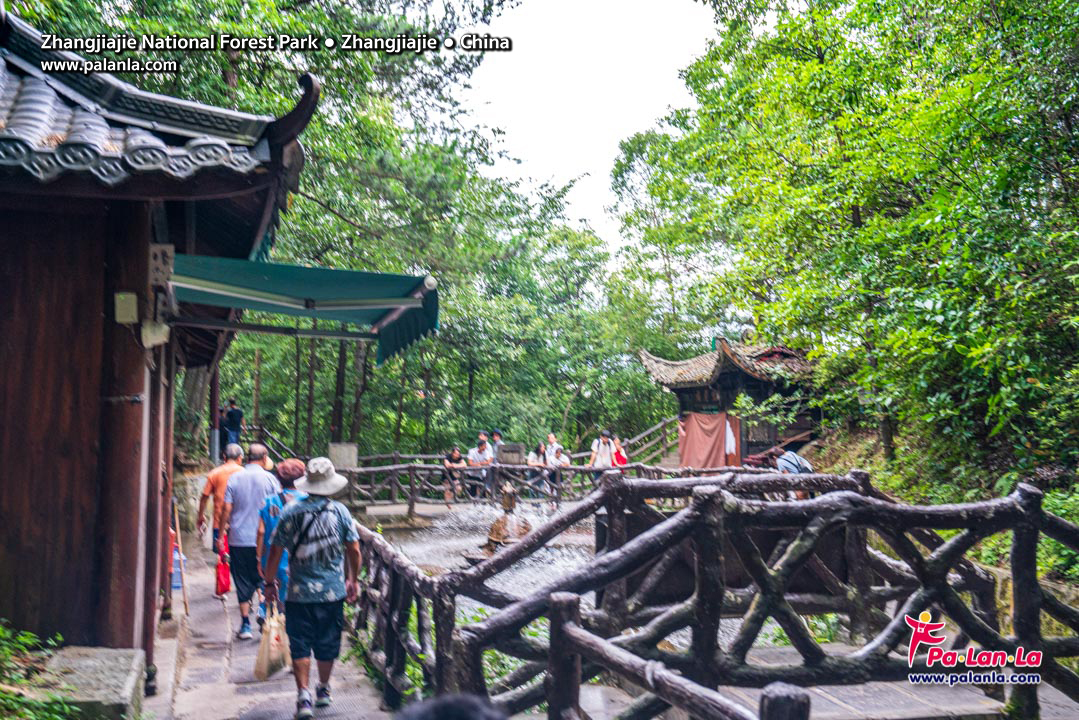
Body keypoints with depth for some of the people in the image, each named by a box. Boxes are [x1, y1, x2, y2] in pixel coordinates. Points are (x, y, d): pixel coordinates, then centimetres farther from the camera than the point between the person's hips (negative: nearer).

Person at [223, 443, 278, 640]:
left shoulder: (235, 478, 0)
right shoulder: (269, 479, -4)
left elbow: (227, 508, -2)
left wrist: (225, 526, 11)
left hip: (238, 538, 1)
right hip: (264, 540, -1)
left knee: (242, 582, 7)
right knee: (263, 578, 13)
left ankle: (245, 624, 8)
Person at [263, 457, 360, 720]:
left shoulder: (291, 511, -5)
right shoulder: (340, 511, -3)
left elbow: (276, 551, -3)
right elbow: (354, 551, -1)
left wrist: (269, 581, 9)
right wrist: (354, 580, 14)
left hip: (298, 592, -1)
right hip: (332, 591, 1)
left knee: (300, 646, 6)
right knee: (327, 643, 16)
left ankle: (304, 696, -2)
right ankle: (323, 690, 32)